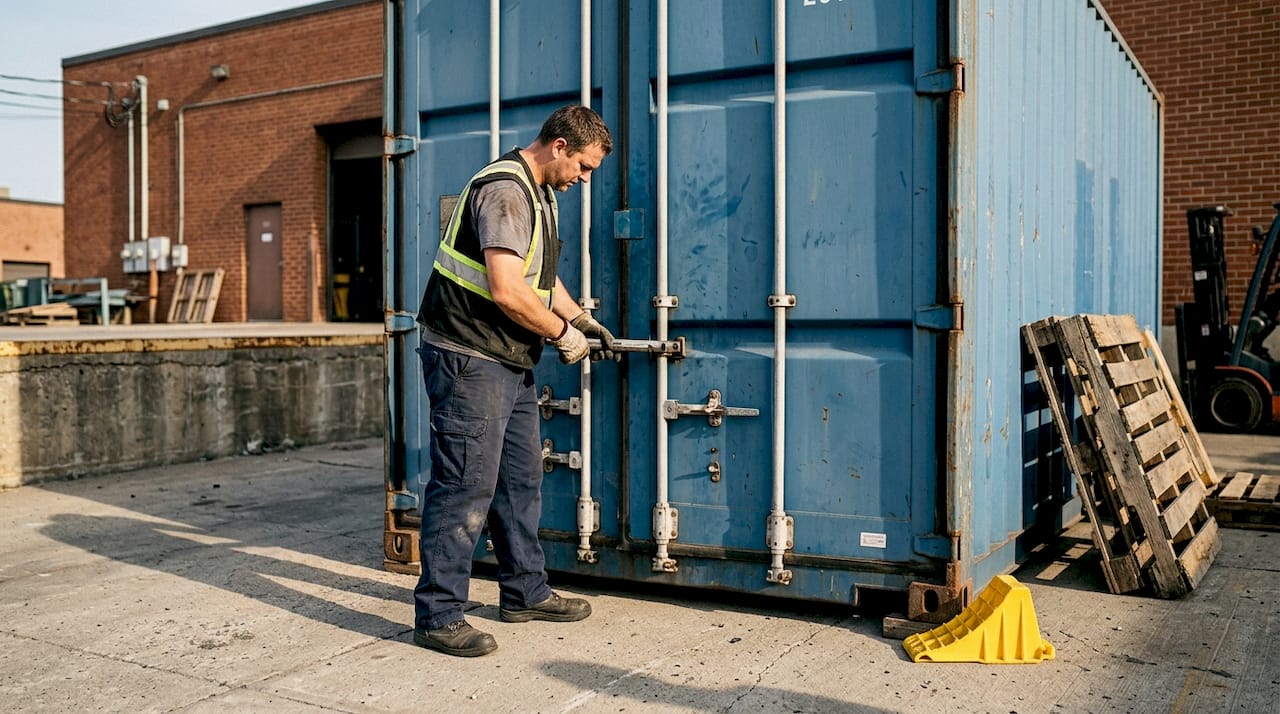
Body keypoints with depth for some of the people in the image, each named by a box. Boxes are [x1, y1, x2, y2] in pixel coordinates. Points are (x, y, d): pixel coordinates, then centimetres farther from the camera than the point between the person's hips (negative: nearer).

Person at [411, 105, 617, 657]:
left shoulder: (539, 194, 16)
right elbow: (506, 290, -26)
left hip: (510, 363, 11)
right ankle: (437, 615, 1)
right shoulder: (505, 190, -18)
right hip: (470, 360, -11)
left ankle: (525, 592, 28)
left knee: (521, 480, 16)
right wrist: (562, 334, -14)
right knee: (466, 485, -8)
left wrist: (582, 319, 18)